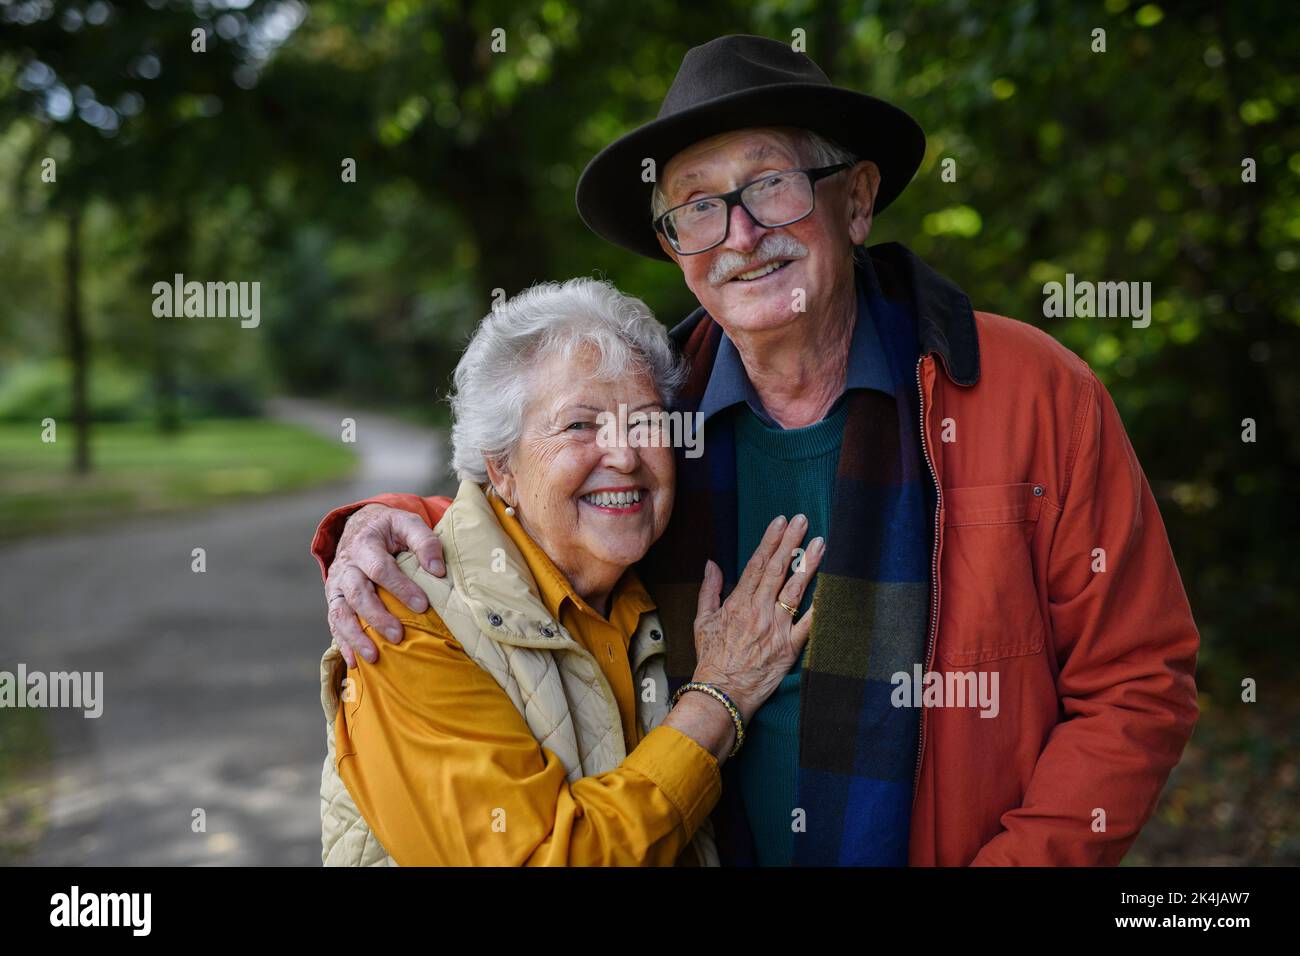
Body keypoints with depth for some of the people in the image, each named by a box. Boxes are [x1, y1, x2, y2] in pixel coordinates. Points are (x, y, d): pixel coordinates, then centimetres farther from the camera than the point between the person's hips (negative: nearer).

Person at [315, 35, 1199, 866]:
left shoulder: (1035, 393, -14)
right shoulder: (654, 411, -6)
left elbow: (1137, 685, -10)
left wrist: (1014, 859, -21)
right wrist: (386, 524, -12)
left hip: (967, 845, -2)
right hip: (699, 849, 3)